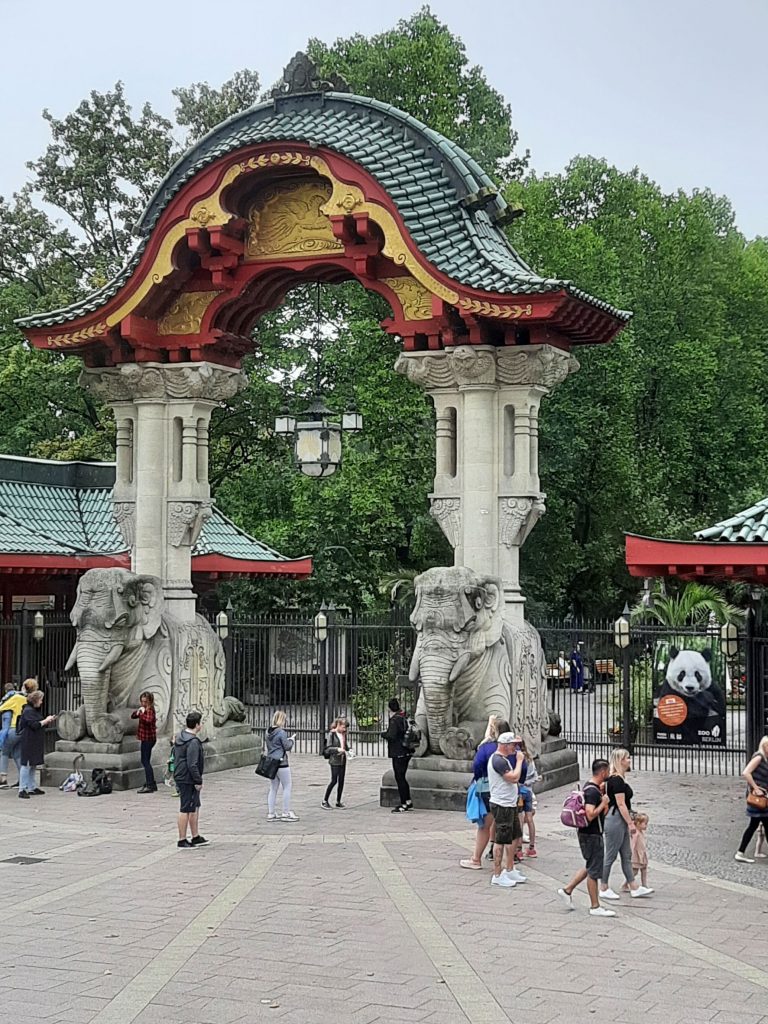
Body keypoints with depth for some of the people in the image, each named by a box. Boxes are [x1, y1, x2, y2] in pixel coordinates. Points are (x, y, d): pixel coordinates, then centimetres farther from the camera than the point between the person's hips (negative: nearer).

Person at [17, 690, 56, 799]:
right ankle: (22, 790, -8)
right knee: (27, 765, -9)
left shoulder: (35, 710, 18)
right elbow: (35, 725, -21)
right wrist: (46, 720, -11)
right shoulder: (28, 711, -14)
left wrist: (48, 721, 11)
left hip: (36, 742, 10)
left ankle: (32, 788, 20)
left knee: (33, 765, 13)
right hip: (29, 742, -10)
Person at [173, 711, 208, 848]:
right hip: (188, 779, -10)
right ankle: (182, 841, 3)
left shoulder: (180, 737, 11)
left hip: (180, 777, 10)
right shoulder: (193, 742, -21)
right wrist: (198, 781, -17)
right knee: (186, 809, -3)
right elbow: (192, 764, -25)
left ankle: (195, 837, 26)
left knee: (195, 807, 19)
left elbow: (175, 757, 19)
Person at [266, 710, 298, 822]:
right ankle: (286, 813, 5)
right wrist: (292, 739, 9)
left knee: (273, 788, 12)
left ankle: (270, 814, 13)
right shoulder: (281, 732, -16)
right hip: (281, 763, -8)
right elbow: (287, 747, -11)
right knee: (287, 787, 3)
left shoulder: (269, 732, 8)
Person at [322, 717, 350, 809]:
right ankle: (325, 801, 2)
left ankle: (338, 801, 16)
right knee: (334, 780, -7)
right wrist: (337, 749, -24)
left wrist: (347, 751, 4)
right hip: (335, 760, -6)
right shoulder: (332, 734, -9)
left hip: (343, 760, 6)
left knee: (341, 781, 7)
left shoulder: (344, 734, 9)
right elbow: (328, 748, -11)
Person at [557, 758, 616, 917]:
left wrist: (601, 792, 12)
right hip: (592, 835, -10)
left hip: (589, 833, 10)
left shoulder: (590, 785, 8)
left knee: (590, 867, 20)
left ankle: (567, 890, 25)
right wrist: (604, 802, -20)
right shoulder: (593, 791, -23)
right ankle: (595, 907, 8)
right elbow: (590, 815, -31)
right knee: (594, 870, 0)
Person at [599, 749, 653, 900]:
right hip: (615, 820, -10)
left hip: (620, 821, 10)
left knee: (626, 855, 12)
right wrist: (630, 823, -17)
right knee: (610, 856, 0)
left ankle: (634, 888, 17)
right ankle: (604, 889, 10)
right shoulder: (617, 780, -19)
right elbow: (621, 804, -20)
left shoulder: (617, 778, 12)